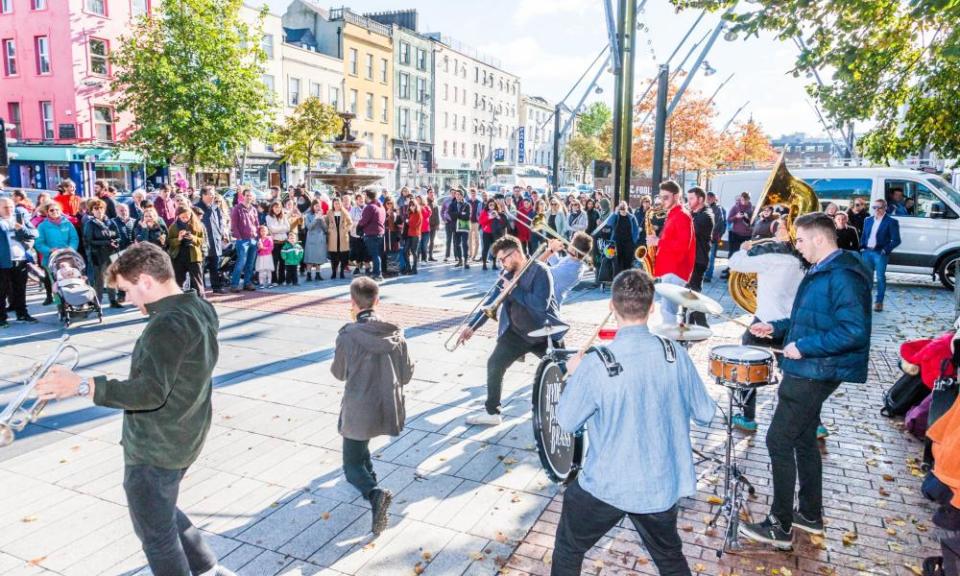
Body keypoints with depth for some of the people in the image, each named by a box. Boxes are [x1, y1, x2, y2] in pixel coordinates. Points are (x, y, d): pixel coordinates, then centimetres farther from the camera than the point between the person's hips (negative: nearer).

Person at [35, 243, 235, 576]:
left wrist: (82, 385, -31)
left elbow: (150, 391, -33)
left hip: (154, 448, -10)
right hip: (183, 437, 10)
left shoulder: (166, 325, -26)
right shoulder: (200, 308, 2)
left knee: (156, 534, 10)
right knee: (162, 514, 29)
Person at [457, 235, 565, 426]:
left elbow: (541, 304, -28)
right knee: (494, 365, -2)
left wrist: (514, 290, -20)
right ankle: (492, 412, 11)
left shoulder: (540, 271, -17)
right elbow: (491, 302, 5)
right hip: (516, 333, 5)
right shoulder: (507, 274, 3)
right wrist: (472, 326, -2)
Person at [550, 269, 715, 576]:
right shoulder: (677, 355, -12)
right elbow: (706, 413, 1)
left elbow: (567, 422, -9)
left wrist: (574, 375, 6)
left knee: (568, 550, 23)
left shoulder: (595, 365, -23)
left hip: (606, 486, -3)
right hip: (663, 486, 3)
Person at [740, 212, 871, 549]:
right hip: (806, 371, 11)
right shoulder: (820, 272, 12)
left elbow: (854, 331, -28)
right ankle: (810, 515, 33)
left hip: (814, 375, -11)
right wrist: (776, 328, 11)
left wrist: (804, 346, -24)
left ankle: (780, 527, 6)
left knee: (779, 441, -5)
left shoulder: (842, 276, -20)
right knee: (803, 440, 19)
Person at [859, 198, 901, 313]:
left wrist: (885, 250, -14)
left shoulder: (891, 222, -2)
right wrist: (862, 248, 6)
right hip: (867, 252, 5)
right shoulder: (868, 220, 14)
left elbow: (896, 240, -6)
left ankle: (879, 302, 5)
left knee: (880, 277, -1)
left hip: (880, 253, -5)